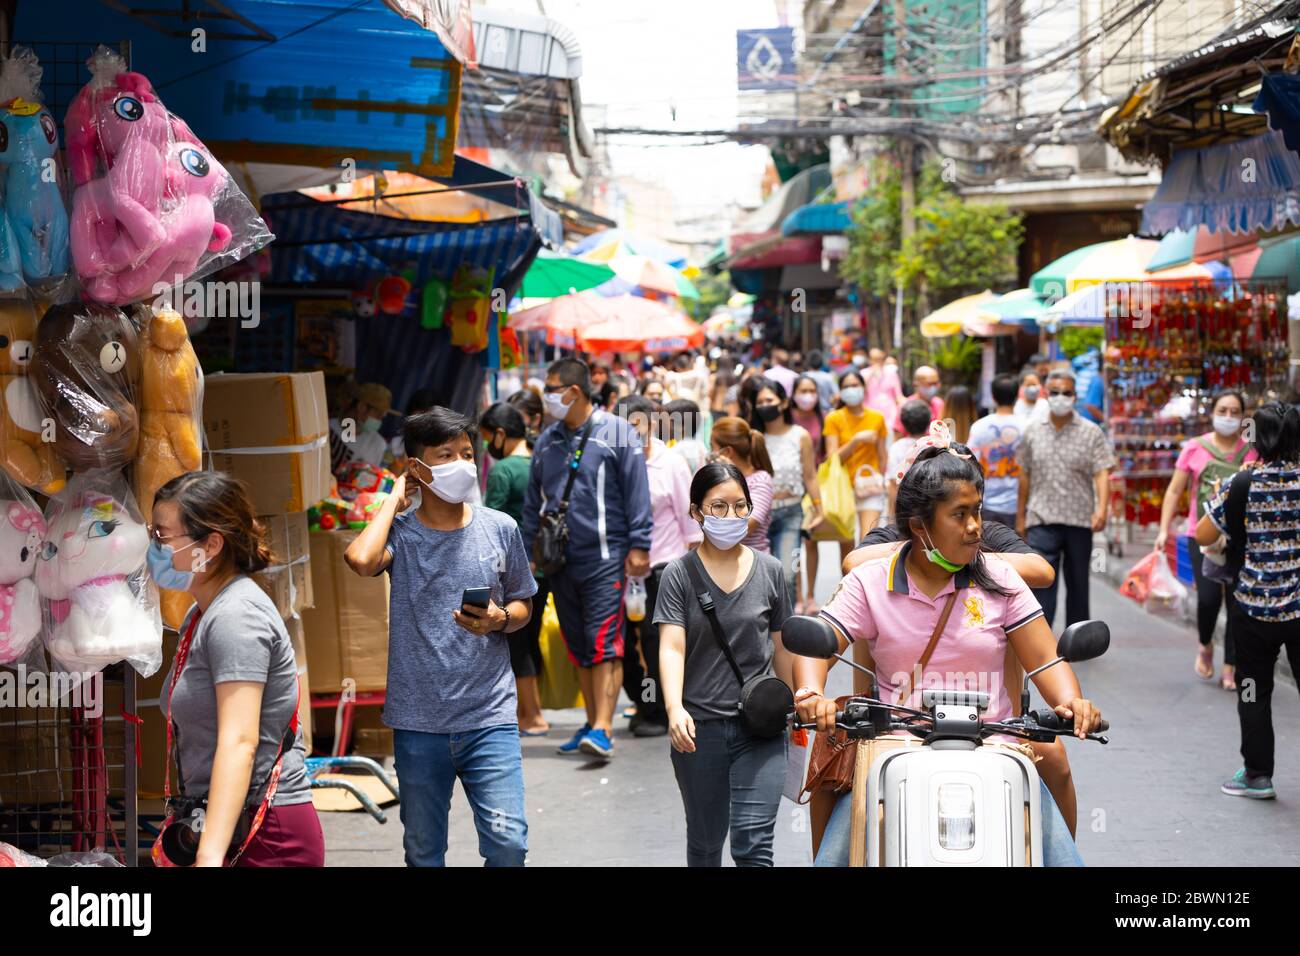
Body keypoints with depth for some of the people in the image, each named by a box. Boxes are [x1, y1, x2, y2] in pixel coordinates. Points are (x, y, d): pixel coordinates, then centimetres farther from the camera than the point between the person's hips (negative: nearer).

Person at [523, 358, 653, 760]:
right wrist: (528, 552, 14)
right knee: (579, 648, 11)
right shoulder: (547, 441, 13)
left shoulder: (616, 433, -3)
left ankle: (602, 730, -16)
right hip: (560, 561, 6)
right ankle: (593, 723, 19)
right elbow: (533, 501, 19)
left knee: (604, 644, -12)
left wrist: (638, 545, -10)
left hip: (605, 558, -6)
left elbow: (637, 492, -5)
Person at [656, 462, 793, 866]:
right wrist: (675, 709, -27)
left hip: (759, 728, 0)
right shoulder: (680, 575, -1)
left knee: (753, 844, -10)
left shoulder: (770, 572, 4)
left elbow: (782, 648, 13)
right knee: (706, 841, 13)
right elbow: (672, 647, -12)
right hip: (698, 728, 0)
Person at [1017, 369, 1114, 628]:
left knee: (1078, 585, 11)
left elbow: (1102, 473, -7)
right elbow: (1025, 476, 13)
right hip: (1042, 520, 0)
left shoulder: (1091, 432, 1)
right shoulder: (1033, 432, 8)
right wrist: (1020, 517, 13)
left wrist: (1102, 508, -23)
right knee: (1041, 584, -11)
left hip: (1079, 520, 0)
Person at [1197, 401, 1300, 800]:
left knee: (1254, 691, 12)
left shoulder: (1243, 485, -11)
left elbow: (1203, 535, -5)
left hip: (1254, 607, -1)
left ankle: (1257, 774, 17)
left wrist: (1219, 497, 9)